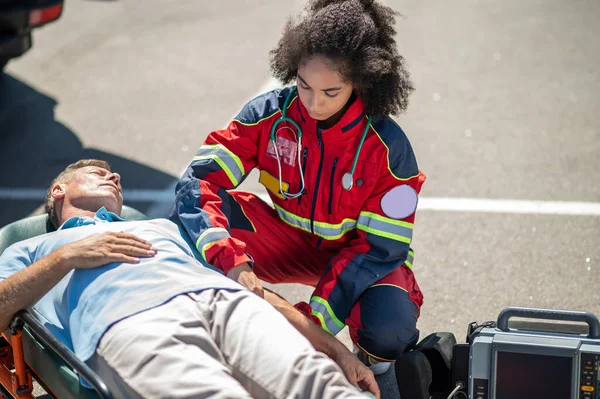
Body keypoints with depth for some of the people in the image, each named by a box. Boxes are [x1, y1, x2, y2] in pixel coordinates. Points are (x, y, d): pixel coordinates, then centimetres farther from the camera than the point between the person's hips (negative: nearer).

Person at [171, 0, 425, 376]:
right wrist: (229, 259, -43)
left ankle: (374, 362, 3)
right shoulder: (270, 114, -18)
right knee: (199, 209, -24)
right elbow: (198, 180, -25)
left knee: (389, 328, -36)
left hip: (362, 255, -2)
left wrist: (313, 318, -32)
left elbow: (382, 247, -20)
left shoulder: (388, 146, -22)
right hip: (290, 242, 2)